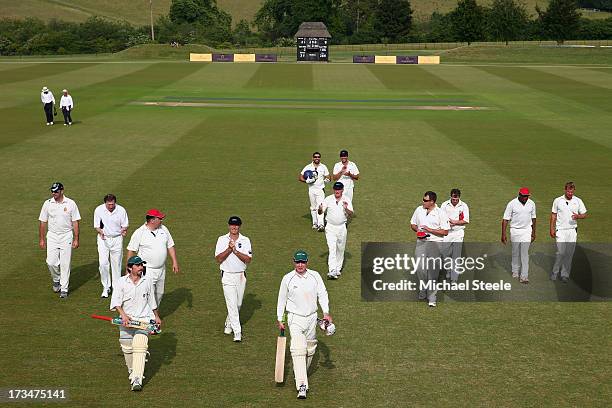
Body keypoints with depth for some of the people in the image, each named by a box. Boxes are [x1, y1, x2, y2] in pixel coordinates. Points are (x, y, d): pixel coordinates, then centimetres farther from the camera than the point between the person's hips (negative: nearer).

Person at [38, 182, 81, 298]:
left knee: (65, 263, -1)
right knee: (51, 262, -5)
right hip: (52, 236, 2)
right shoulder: (47, 203, 1)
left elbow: (75, 222, -1)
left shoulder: (70, 204, -4)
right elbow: (43, 222, 6)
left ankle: (64, 289, 7)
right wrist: (41, 239, 4)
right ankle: (56, 280, 24)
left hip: (66, 236, -2)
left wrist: (76, 239, -5)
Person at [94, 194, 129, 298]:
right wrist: (100, 231, -23)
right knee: (103, 263, -8)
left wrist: (124, 230, -22)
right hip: (103, 239, 0)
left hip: (117, 239, 0)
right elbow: (96, 226, -1)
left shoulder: (121, 210, -9)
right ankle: (106, 287, 6)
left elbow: (125, 225, 1)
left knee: (117, 263, 5)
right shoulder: (98, 210, -9)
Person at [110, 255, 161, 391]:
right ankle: (132, 372, 32)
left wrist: (156, 316, 25)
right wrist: (123, 315, -31)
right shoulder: (121, 282, -4)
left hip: (144, 319, -1)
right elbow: (116, 301, -16)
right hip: (126, 319, 1)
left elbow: (152, 300, 18)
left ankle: (137, 380, -24)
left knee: (139, 346, -17)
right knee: (127, 348, 4)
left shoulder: (147, 281, 5)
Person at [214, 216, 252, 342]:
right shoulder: (222, 240, 0)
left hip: (241, 276, 3)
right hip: (227, 275, -3)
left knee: (238, 304, 13)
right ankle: (237, 332, -10)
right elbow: (218, 259, -9)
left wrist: (236, 251, -20)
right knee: (232, 304, -10)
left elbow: (248, 260, -9)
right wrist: (229, 249, -21)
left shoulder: (245, 240, 2)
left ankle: (229, 324, 37)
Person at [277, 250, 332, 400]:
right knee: (298, 349, -16)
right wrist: (279, 319, 4)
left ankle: (301, 373, 39)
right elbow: (282, 299, 4)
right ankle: (302, 386, -21)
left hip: (312, 317, 3)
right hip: (295, 318, -3)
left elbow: (322, 294, 2)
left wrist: (326, 312, -10)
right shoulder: (287, 279, -6)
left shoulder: (315, 276, -1)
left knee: (310, 348, 14)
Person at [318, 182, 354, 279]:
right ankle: (332, 271, -20)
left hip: (342, 227, 2)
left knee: (340, 249, 12)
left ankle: (338, 269, 26)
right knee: (332, 248, -12)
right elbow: (320, 212, -3)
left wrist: (346, 209, -28)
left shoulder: (347, 200, -1)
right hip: (330, 227, -2)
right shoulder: (328, 199, -3)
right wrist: (320, 209, -27)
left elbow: (351, 214, -8)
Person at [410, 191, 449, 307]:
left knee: (433, 271, -2)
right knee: (420, 268, -7)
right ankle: (422, 292, 14)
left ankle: (432, 298, 5)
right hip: (421, 242, 3)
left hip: (435, 242, -3)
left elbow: (445, 232, -7)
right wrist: (417, 229, -2)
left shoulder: (441, 213, -5)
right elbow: (412, 224, 20)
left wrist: (430, 230, -14)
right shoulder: (419, 210, 9)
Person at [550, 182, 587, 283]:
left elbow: (584, 215, 8)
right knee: (561, 252, -9)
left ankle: (565, 274, 12)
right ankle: (555, 272, 9)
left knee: (569, 254, 3)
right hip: (560, 230, -2)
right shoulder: (557, 201, 0)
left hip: (572, 230, 2)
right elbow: (553, 215, 7)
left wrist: (578, 216, -15)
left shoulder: (578, 201, 3)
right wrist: (552, 228, 1)